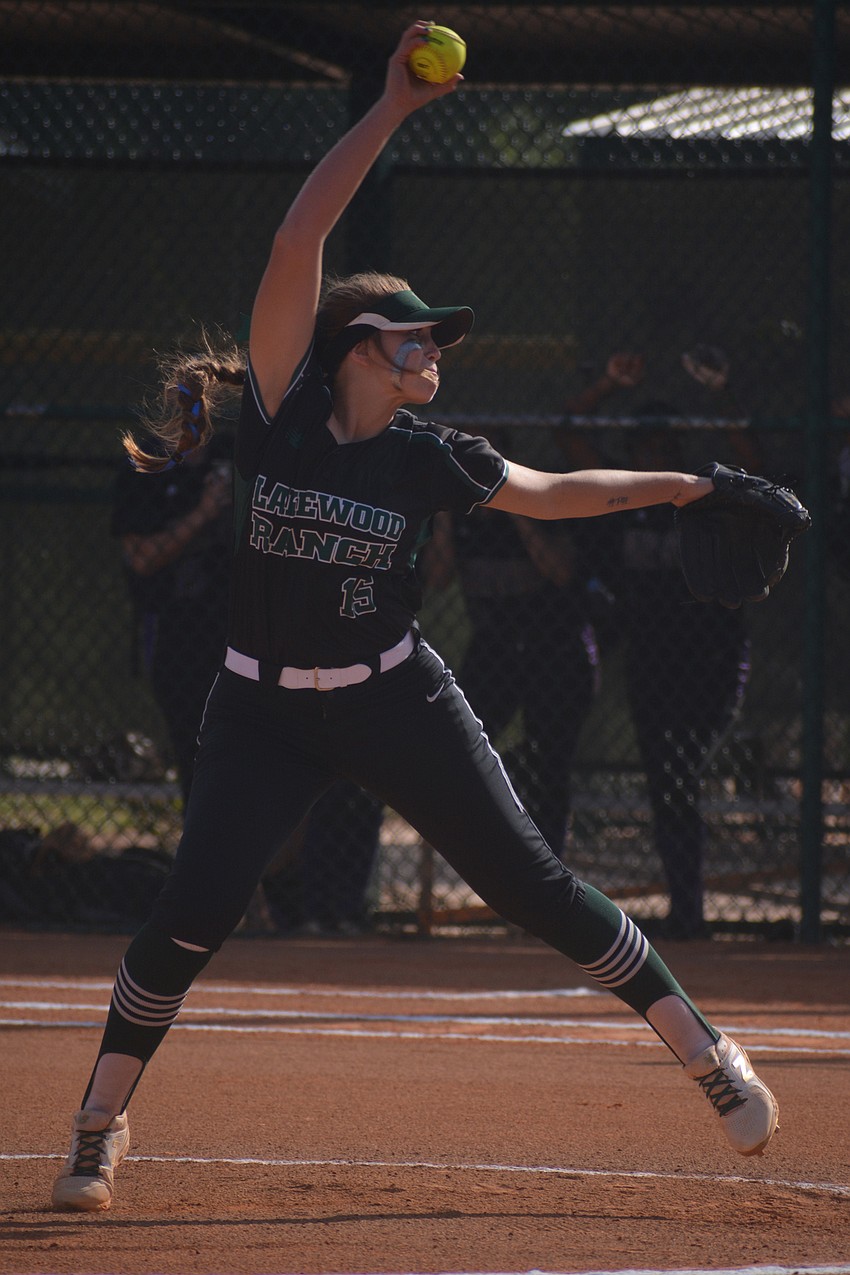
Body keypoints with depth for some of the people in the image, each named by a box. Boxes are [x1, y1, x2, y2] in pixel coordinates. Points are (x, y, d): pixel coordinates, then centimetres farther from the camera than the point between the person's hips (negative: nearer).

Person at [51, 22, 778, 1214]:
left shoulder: (428, 456, -3)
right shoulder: (283, 408, -10)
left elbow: (555, 492, 14)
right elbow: (297, 240, -18)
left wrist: (683, 485, 9)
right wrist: (391, 111, -21)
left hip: (396, 701, 1)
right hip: (264, 706, -1)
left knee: (530, 881, 0)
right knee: (192, 912, -11)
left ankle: (707, 1053, 8)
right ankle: (100, 1125, 5)